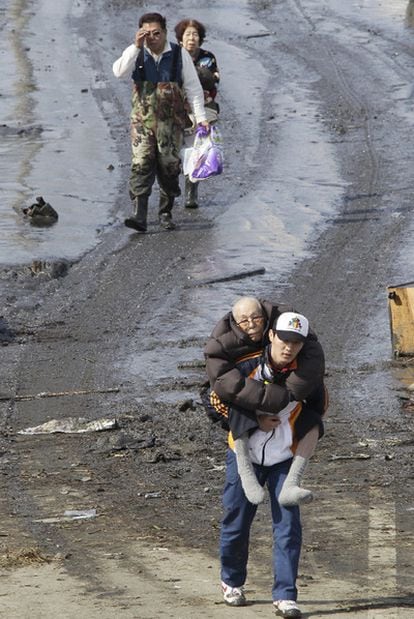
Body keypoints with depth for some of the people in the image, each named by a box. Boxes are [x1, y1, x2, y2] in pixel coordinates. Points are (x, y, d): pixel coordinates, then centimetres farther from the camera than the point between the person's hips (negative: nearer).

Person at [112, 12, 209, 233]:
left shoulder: (179, 55, 0)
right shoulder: (136, 54, 3)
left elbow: (193, 87, 3)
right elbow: (119, 71, -15)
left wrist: (201, 117, -1)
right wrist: (136, 47, -20)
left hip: (171, 121, 0)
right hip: (142, 120, 0)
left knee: (169, 166, 3)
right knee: (141, 164, -12)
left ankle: (165, 213, 17)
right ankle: (139, 215, -19)